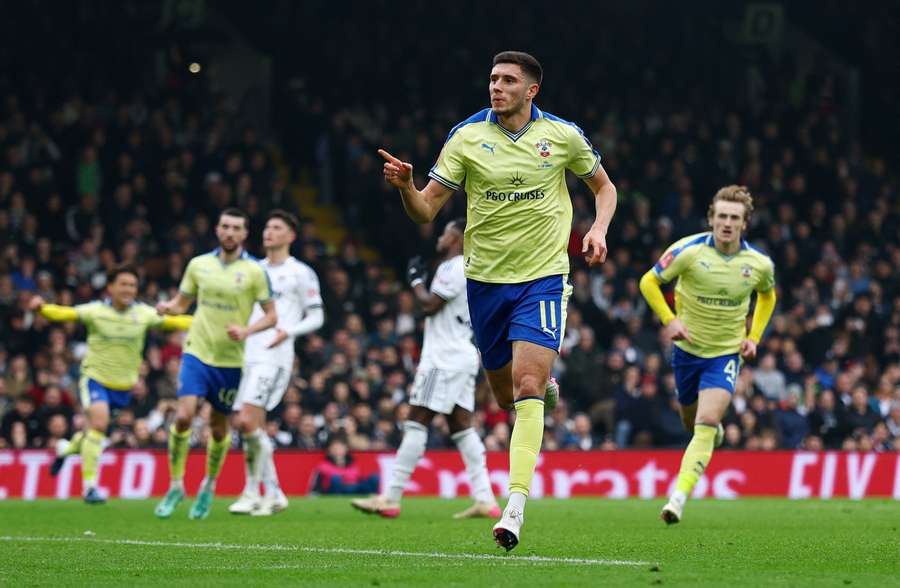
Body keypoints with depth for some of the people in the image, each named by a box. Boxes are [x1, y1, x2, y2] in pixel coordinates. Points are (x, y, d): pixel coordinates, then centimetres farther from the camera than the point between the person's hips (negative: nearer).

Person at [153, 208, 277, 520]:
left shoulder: (254, 271, -4)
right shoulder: (199, 264, 4)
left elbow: (271, 315, -1)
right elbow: (181, 302, 14)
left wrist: (246, 330, -18)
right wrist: (167, 307, -9)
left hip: (231, 360, -1)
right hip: (197, 353, 1)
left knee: (219, 428, 9)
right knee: (183, 415, -16)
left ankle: (209, 486, 32)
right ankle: (176, 485, -3)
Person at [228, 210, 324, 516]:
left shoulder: (301, 273, 1)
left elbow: (316, 317, 0)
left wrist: (288, 331, -17)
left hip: (274, 356, -7)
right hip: (247, 354, 7)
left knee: (248, 421, -19)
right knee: (252, 427, 3)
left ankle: (252, 491, -10)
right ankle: (273, 494, 12)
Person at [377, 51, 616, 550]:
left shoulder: (563, 135, -2)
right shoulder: (466, 137, -3)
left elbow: (603, 186, 15)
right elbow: (426, 210, -4)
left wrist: (599, 229, -4)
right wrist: (405, 186, -26)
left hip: (542, 276, -2)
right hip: (485, 278, 2)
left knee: (527, 387, -17)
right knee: (505, 395, 12)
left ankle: (515, 507, -21)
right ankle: (547, 387, 50)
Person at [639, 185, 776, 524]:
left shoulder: (759, 264, -8)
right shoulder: (689, 250, -15)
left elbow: (767, 295, 15)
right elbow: (649, 282, -3)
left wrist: (754, 337, 4)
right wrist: (669, 320, -15)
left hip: (726, 353, -1)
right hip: (687, 349, 1)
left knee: (706, 424, -19)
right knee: (691, 422, 18)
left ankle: (678, 498, -26)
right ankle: (716, 430, 56)